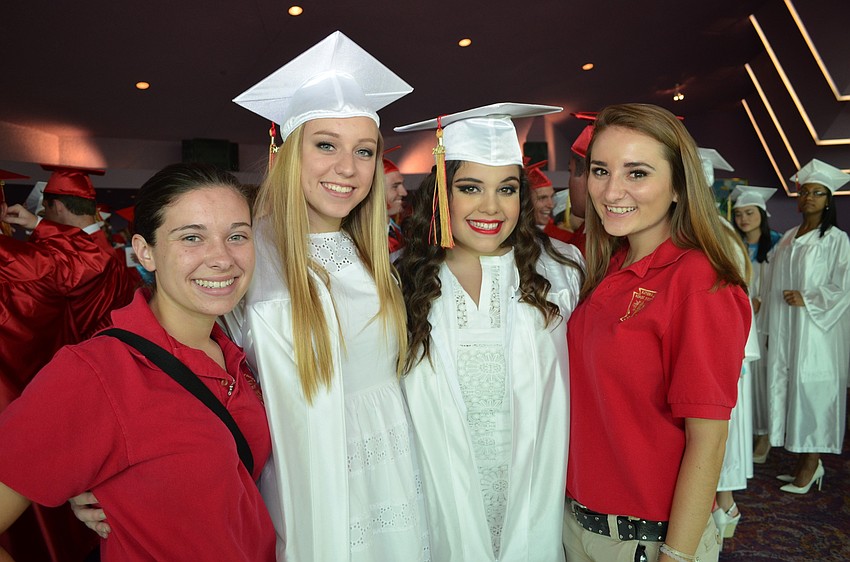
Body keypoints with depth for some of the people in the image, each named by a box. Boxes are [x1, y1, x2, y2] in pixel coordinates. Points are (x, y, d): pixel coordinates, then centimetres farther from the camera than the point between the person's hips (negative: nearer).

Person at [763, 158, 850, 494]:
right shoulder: (787, 238, 14)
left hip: (816, 329, -6)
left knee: (812, 388, -4)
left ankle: (811, 464, 6)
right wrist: (770, 326, 13)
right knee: (787, 385, 6)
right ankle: (806, 462, 17)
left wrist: (807, 299, -17)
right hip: (784, 330, 6)